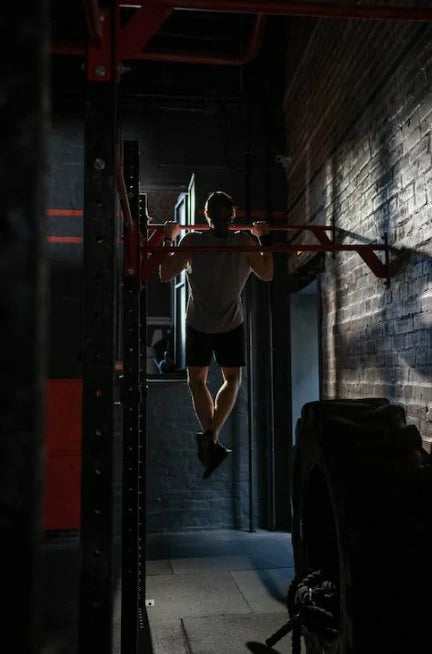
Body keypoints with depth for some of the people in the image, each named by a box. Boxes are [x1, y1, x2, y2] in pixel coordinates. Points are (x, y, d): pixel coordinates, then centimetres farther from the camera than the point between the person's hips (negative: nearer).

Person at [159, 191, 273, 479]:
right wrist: (263, 239, 12)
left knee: (197, 381, 15)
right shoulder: (245, 242, -11)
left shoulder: (192, 241, -13)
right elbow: (267, 274, 3)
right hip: (232, 324, 1)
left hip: (198, 323, 0)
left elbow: (166, 275, -4)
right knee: (232, 379, 15)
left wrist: (168, 239, 6)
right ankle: (212, 433, -7)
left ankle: (211, 438, 0)